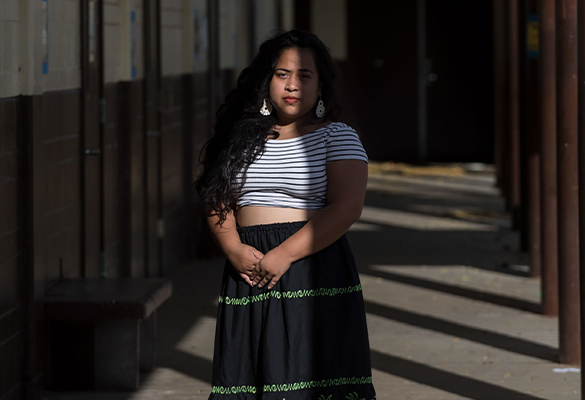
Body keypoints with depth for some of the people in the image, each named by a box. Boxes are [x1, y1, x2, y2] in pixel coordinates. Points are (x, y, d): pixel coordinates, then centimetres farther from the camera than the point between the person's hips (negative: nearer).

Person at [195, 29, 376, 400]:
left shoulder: (337, 138, 1)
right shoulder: (243, 138, 15)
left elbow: (347, 208, -10)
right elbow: (219, 204, 13)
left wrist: (284, 255, -17)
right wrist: (234, 249, -8)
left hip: (314, 273, -4)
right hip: (249, 272, 4)